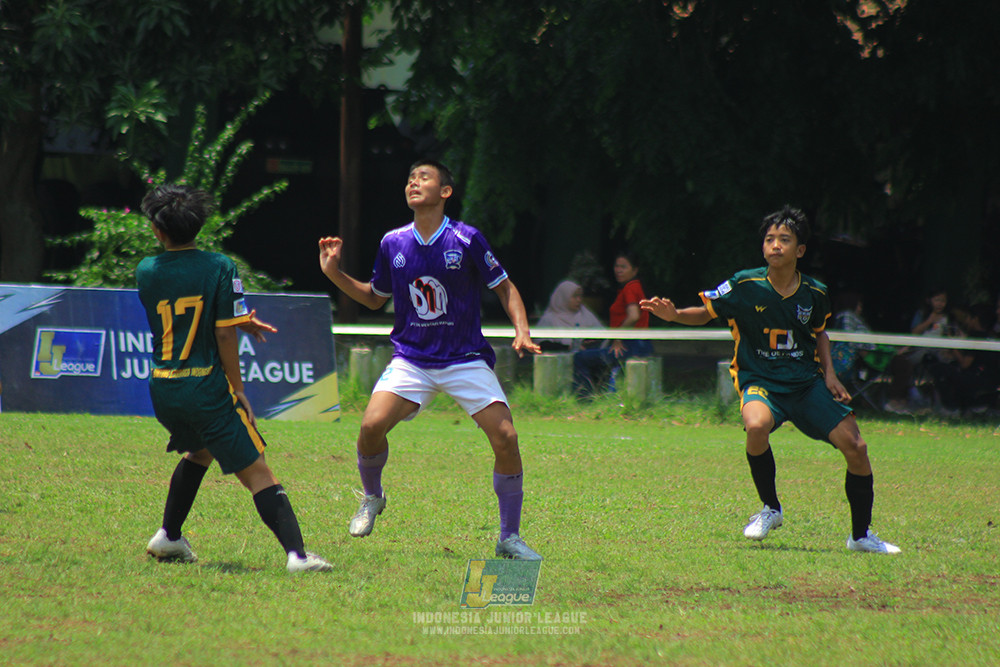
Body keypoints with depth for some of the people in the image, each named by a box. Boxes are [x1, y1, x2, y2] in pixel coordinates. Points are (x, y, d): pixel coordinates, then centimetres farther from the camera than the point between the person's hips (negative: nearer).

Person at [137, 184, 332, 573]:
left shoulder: (145, 272, 2)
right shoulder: (219, 267, -9)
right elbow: (225, 335, -11)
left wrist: (239, 321, 16)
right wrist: (238, 392, -3)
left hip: (163, 391, 5)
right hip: (207, 388, -5)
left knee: (198, 452, 32)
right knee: (256, 472, -6)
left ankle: (168, 538, 35)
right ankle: (296, 553, -20)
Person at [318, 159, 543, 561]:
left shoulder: (466, 240, -8)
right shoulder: (392, 243, 2)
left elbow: (505, 288, 3)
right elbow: (375, 298, 18)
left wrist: (522, 333, -11)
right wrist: (334, 274, 5)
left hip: (466, 359, -2)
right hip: (410, 358, 2)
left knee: (505, 438, -16)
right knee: (371, 426, -19)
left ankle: (509, 538, 1)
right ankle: (372, 497, 14)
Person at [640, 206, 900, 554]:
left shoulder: (814, 294, -1)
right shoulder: (745, 286, -9)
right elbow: (705, 312, 2)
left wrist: (829, 374, 7)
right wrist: (674, 314, -17)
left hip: (807, 382, 3)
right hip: (759, 380, -3)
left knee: (856, 447, -10)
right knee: (756, 425, -36)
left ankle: (861, 535, 12)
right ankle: (770, 509, -10)